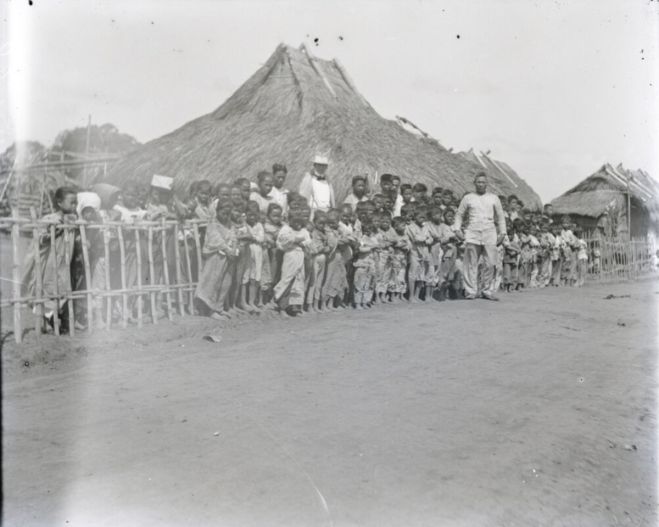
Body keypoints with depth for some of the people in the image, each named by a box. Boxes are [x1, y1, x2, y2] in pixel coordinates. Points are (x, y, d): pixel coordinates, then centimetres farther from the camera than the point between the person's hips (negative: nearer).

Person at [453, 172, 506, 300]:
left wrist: (502, 233, 9)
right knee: (471, 264, -5)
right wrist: (457, 229, 0)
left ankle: (486, 291, 8)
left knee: (489, 264, -2)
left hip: (489, 233, 1)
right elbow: (459, 214, 14)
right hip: (472, 233, -1)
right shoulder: (468, 198, 11)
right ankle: (470, 291, -2)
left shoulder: (493, 198, 14)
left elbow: (500, 216, 17)